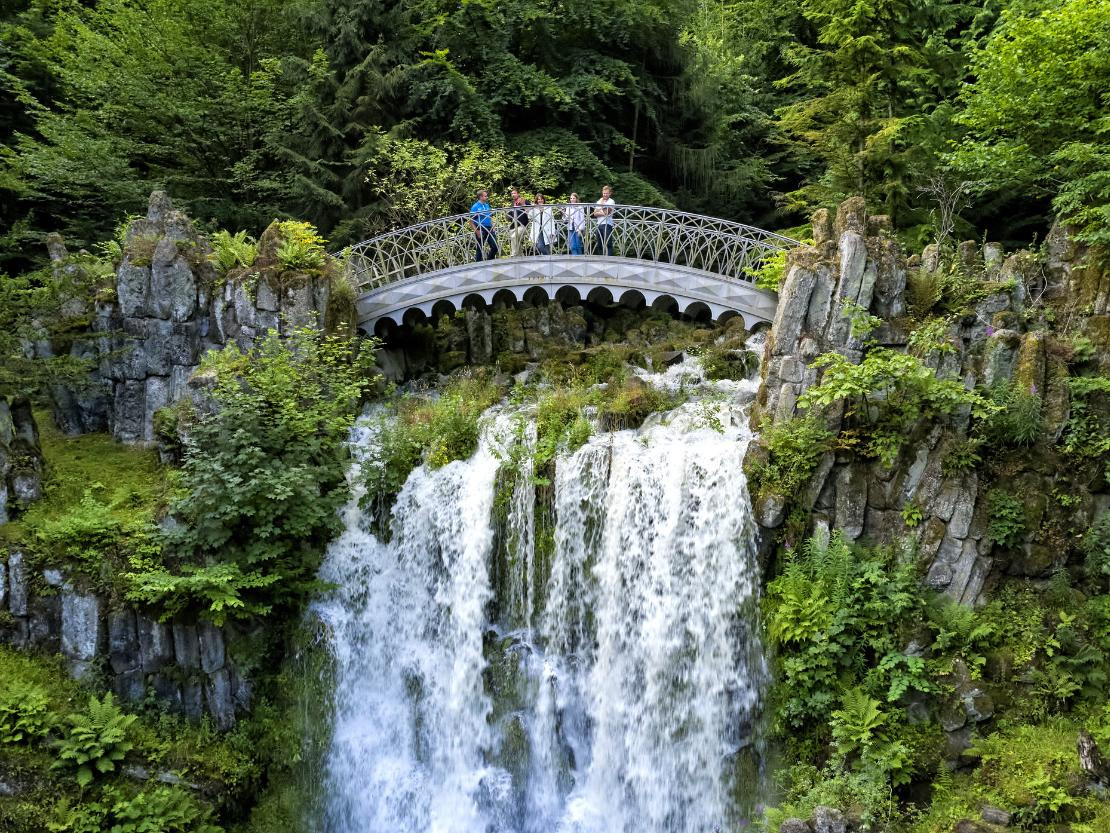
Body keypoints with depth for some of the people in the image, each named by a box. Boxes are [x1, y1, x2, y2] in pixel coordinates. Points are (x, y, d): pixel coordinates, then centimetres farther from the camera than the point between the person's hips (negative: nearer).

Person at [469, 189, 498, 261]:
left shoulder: (487, 205, 11)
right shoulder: (475, 207, -8)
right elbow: (471, 221, -10)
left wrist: (492, 228, 9)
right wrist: (477, 231, -17)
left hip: (489, 229, 6)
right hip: (481, 230, -6)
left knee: (495, 247, 1)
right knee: (480, 249, 1)